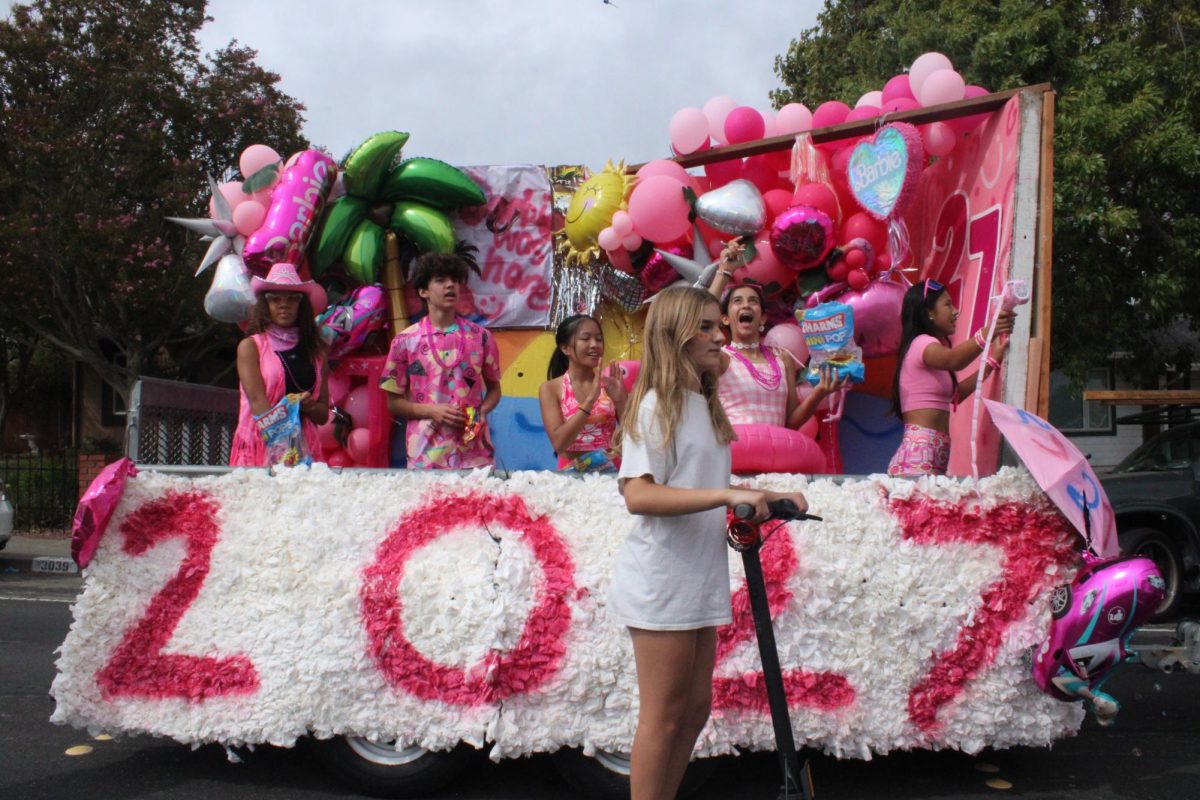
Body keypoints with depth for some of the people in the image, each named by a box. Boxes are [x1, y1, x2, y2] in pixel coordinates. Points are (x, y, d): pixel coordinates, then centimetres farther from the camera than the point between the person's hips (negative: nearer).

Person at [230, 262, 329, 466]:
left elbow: (323, 414, 12)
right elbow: (257, 401, -8)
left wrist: (306, 405, -10)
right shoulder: (250, 346, 4)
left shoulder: (315, 350, 13)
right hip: (259, 445, -3)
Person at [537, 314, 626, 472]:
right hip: (572, 472, -2)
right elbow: (558, 443, -13)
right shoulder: (550, 389, 0)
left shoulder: (609, 382, 5)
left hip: (611, 469, 2)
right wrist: (590, 399, -18)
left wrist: (619, 400, -11)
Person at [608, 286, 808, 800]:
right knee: (663, 717, 0)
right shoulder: (658, 403, -13)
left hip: (699, 579, 9)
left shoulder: (705, 404, 14)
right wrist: (728, 495, -29)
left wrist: (768, 497, 8)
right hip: (660, 583, -9)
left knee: (696, 708, 15)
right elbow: (638, 495, -24)